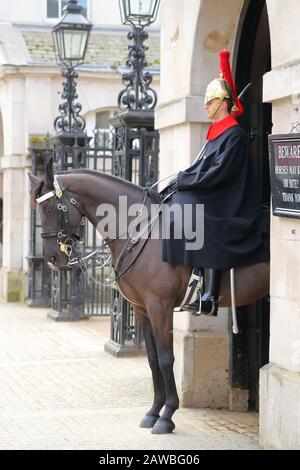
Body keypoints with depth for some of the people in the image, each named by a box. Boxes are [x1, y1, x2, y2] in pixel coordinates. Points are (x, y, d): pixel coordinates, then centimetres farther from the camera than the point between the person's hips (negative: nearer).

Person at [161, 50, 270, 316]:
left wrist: (185, 181, -14)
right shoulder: (216, 133, 17)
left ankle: (211, 297, -24)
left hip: (227, 204, -10)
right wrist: (182, 181, 4)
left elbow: (218, 173, -19)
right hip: (212, 201, 10)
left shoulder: (234, 134, -11)